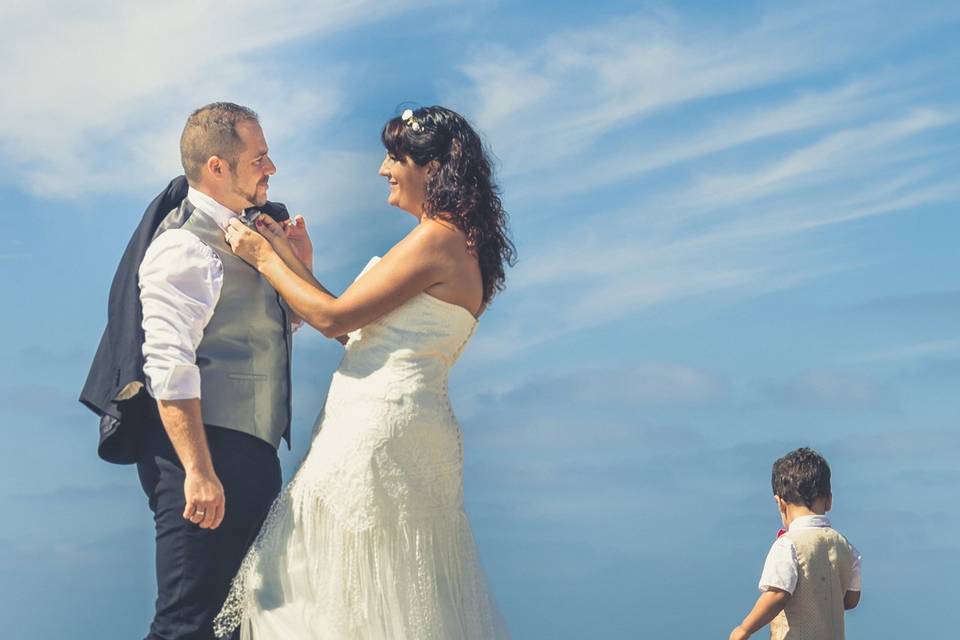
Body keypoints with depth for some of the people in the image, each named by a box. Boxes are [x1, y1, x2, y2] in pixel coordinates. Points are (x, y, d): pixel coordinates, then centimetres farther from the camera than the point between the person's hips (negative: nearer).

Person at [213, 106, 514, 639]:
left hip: (378, 427, -10)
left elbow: (334, 318, -13)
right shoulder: (457, 243, 17)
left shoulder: (437, 240, -13)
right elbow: (355, 328, 16)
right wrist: (289, 257, 16)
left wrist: (264, 258, -1)